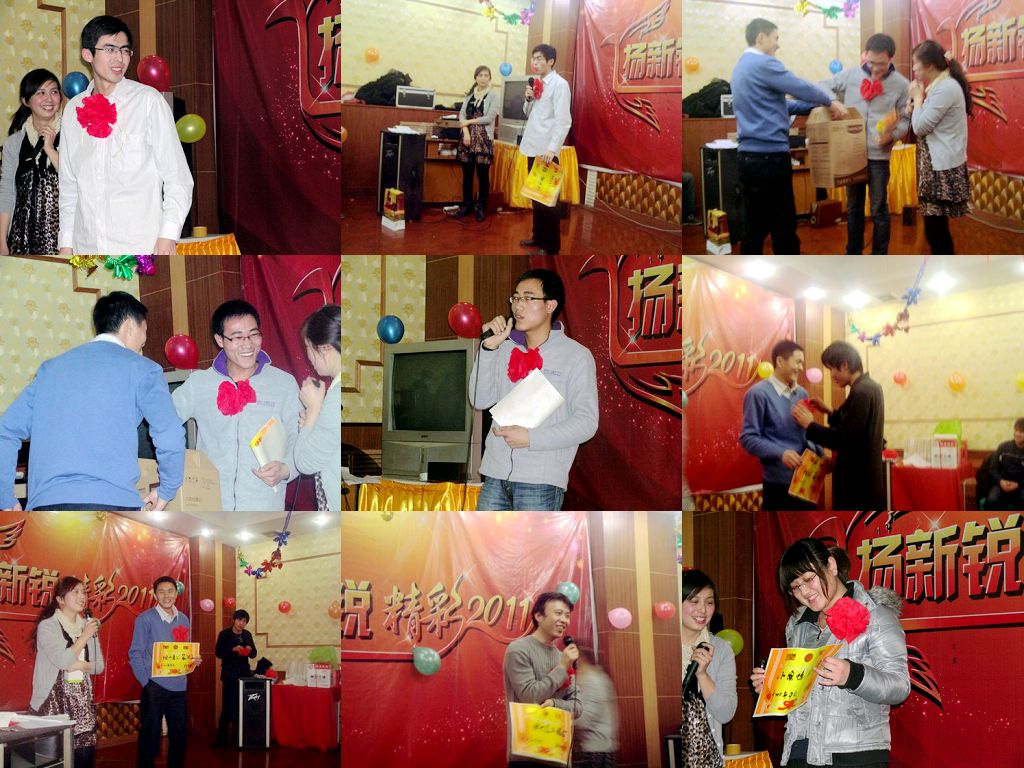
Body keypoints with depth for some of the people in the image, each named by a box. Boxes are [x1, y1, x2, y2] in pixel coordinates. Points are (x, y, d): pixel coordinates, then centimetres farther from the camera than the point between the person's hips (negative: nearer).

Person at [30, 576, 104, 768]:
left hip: (82, 700, 5)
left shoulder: (88, 626, 12)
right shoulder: (47, 626, -6)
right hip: (55, 700, -5)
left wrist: (81, 665, -8)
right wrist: (85, 636, -11)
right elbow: (62, 660, -18)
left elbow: (99, 665, 11)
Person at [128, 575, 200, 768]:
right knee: (149, 738, 0)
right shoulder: (145, 619, -6)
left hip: (179, 687, 5)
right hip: (155, 686, -5)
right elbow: (135, 653, -8)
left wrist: (193, 659, -2)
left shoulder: (183, 619, 10)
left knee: (180, 737, 11)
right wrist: (145, 681, -15)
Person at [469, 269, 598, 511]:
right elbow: (480, 400, 4)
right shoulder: (506, 350, 11)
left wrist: (530, 438, -17)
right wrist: (489, 347, -4)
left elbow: (586, 422, -9)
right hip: (496, 473, 5)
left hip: (540, 481, -5)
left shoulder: (576, 356, -3)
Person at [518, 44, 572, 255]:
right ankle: (539, 236, 25)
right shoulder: (538, 83, 14)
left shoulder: (559, 84, -11)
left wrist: (552, 149, -24)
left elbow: (563, 120, -17)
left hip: (547, 151, -8)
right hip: (533, 148, 8)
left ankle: (551, 246, 0)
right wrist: (528, 99, 0)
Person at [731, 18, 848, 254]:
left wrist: (816, 105, 18)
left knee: (753, 226, 9)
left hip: (748, 156, 9)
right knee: (783, 227, -1)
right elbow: (802, 88, -12)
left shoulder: (742, 66, 18)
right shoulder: (764, 64, -13)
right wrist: (829, 102, 6)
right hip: (770, 156, -9)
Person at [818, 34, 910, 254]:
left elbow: (906, 119, -2)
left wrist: (892, 135, -21)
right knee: (854, 207, 16)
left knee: (879, 210, 5)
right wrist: (832, 100, -15)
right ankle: (853, 255, 29)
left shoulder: (901, 84, -6)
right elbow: (823, 86, 6)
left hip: (878, 155, -2)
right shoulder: (850, 75, -2)